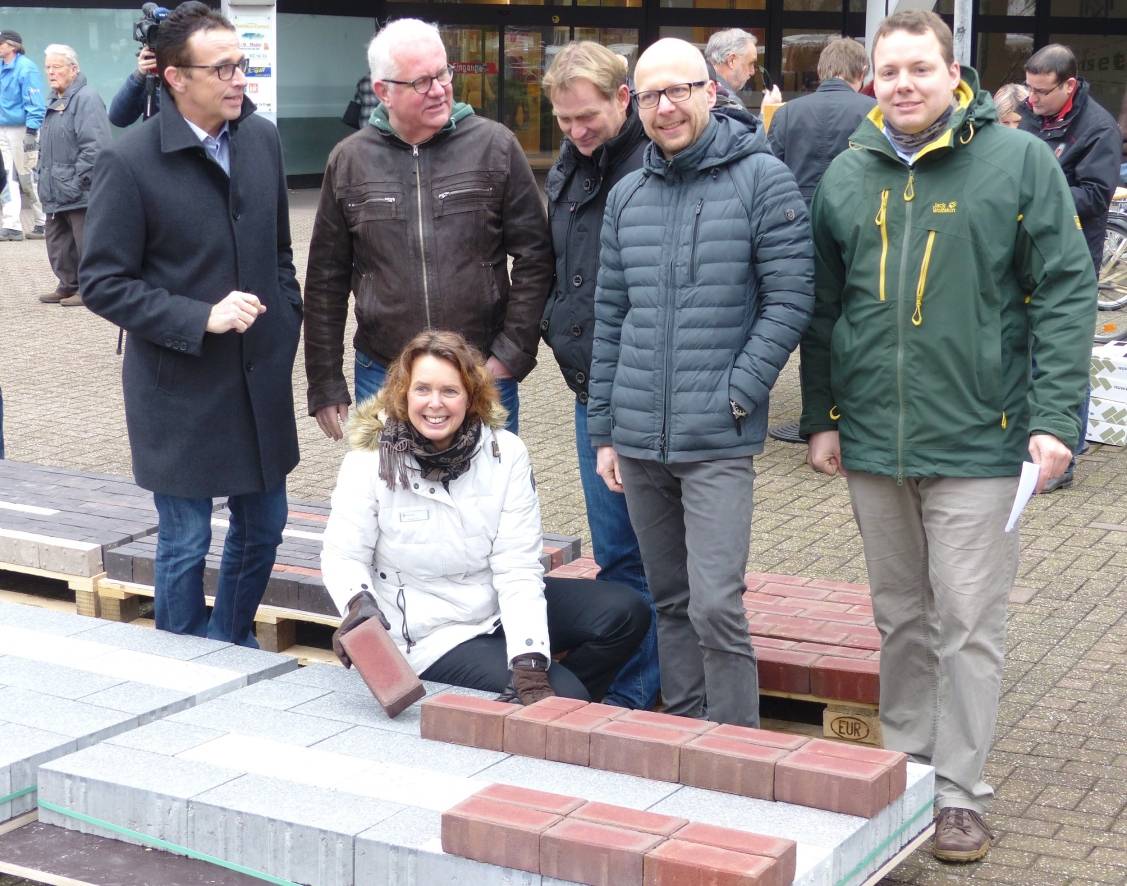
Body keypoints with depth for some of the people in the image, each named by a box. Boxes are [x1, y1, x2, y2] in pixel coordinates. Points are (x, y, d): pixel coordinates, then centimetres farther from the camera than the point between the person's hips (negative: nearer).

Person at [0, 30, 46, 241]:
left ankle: (42, 224, 10)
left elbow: (35, 103, -15)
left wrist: (31, 132, -20)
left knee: (28, 178, -1)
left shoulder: (26, 69, -12)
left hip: (22, 130, -7)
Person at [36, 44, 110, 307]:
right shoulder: (55, 102, 19)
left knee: (86, 243, -4)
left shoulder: (86, 99, -11)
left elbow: (94, 147, -20)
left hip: (80, 195, -10)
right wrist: (44, 181, 17)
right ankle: (68, 285, 24)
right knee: (58, 243, 14)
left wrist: (76, 182, -21)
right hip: (55, 193, 10)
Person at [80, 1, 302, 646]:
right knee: (186, 543, 6)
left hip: (262, 378, 5)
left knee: (264, 523, 16)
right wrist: (201, 319, -21)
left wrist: (286, 322, 6)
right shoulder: (129, 163, -15)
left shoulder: (264, 139, 2)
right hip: (181, 389, -5)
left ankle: (233, 646, 39)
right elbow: (103, 284, -13)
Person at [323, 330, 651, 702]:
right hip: (427, 636, -4)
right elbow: (343, 555, -10)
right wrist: (358, 601, -34)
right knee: (565, 694, -22)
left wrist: (529, 661, -26)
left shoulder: (505, 453, -10)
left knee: (625, 612, -10)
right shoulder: (369, 462, -15)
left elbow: (518, 567, -15)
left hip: (500, 608, 5)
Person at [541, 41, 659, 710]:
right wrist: (558, 331, 15)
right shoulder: (569, 167, 13)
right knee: (615, 550, 15)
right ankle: (622, 686, 25)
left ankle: (633, 694, 10)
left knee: (647, 556, 0)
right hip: (592, 391, 8)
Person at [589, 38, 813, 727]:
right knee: (670, 600, 14)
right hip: (637, 442, 5)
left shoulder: (761, 179, -4)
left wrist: (738, 394, -14)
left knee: (715, 606, -11)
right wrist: (603, 430, 12)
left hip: (718, 444, -5)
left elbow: (790, 300, -7)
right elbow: (610, 319, 15)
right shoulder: (627, 196, 12)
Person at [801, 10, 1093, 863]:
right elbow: (824, 307, 13)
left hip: (978, 440, -4)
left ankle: (960, 791, 12)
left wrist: (1054, 418, -13)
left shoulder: (1018, 161, -5)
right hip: (873, 442, 4)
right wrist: (821, 416, 10)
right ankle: (904, 762, 30)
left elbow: (1065, 296, -7)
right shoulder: (848, 176, 7)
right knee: (901, 617, 16)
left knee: (968, 623, 1)